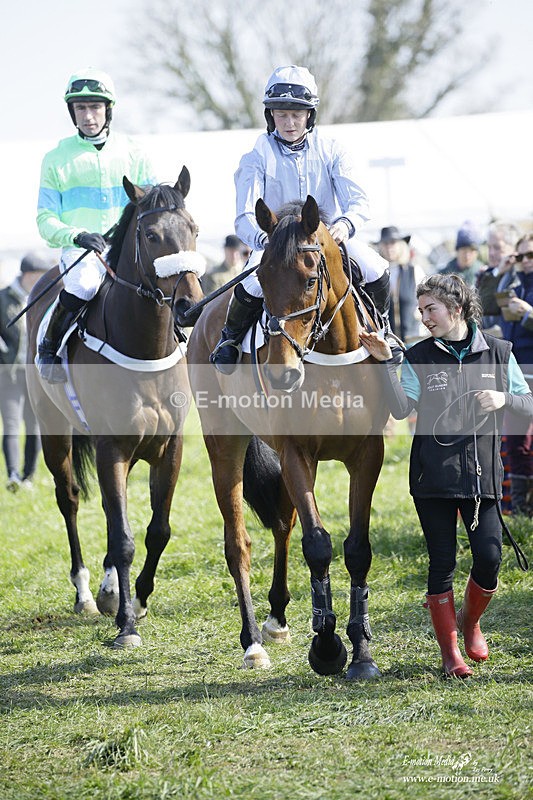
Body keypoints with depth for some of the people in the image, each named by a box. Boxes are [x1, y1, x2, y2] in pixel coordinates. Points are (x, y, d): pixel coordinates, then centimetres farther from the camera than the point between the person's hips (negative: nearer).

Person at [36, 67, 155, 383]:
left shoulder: (132, 153, 12)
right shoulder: (57, 158, 8)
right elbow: (46, 219, 4)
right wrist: (76, 235, -16)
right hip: (80, 250, -2)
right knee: (83, 284, -36)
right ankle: (49, 347, -13)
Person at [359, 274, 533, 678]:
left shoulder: (498, 352, 5)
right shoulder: (419, 357, 2)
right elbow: (402, 408, -10)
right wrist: (386, 363, -19)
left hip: (482, 471, 1)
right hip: (434, 474, -1)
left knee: (490, 557, -5)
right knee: (442, 563, 1)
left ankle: (470, 621, 25)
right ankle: (450, 651, 12)